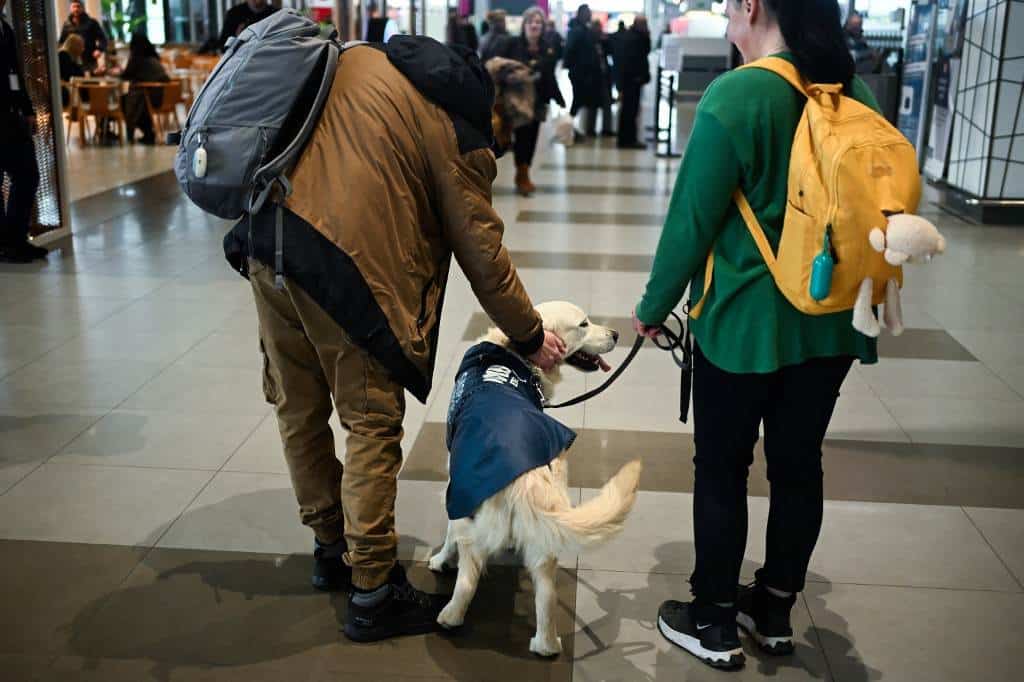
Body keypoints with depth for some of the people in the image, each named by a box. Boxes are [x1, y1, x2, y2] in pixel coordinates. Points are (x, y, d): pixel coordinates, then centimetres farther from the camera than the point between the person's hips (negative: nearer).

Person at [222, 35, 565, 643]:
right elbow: (481, 252, 3)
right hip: (351, 267, -6)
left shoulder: (356, 61, 19)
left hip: (267, 241, 7)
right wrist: (530, 338, 13)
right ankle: (373, 593, 12)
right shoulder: (457, 129, 2)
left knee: (299, 408, 17)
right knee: (372, 428, 4)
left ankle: (331, 547, 35)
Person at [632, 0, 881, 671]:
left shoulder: (736, 96, -16)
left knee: (722, 470, 8)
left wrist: (654, 306, 1)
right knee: (799, 466, 16)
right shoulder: (858, 95, 3)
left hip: (744, 321, -6)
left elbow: (693, 220, -13)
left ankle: (714, 623, 21)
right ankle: (776, 609, 32)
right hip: (832, 325, 6)